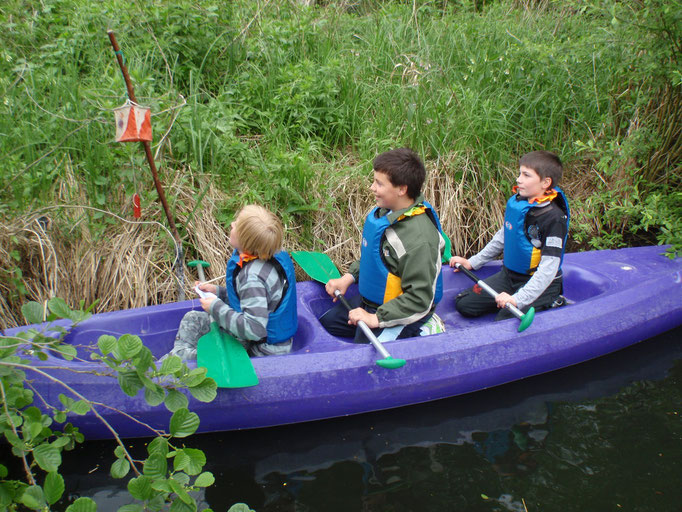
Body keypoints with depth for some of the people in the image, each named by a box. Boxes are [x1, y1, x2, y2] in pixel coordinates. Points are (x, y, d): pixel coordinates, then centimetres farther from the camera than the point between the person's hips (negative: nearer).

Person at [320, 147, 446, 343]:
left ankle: (421, 331, 2)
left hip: (397, 315, -9)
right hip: (369, 300, 9)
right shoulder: (384, 213, -4)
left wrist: (376, 318, -26)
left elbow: (419, 299, -28)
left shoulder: (419, 238, -32)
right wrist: (349, 277, 6)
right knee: (325, 324, 19)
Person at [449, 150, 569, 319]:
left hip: (540, 284, -7)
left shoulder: (554, 217, -22)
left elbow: (549, 268, -27)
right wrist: (472, 262, 17)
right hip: (509, 275, 7)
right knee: (463, 304, 3)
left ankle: (550, 304, 1)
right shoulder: (515, 202, 1)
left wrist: (519, 299, -34)